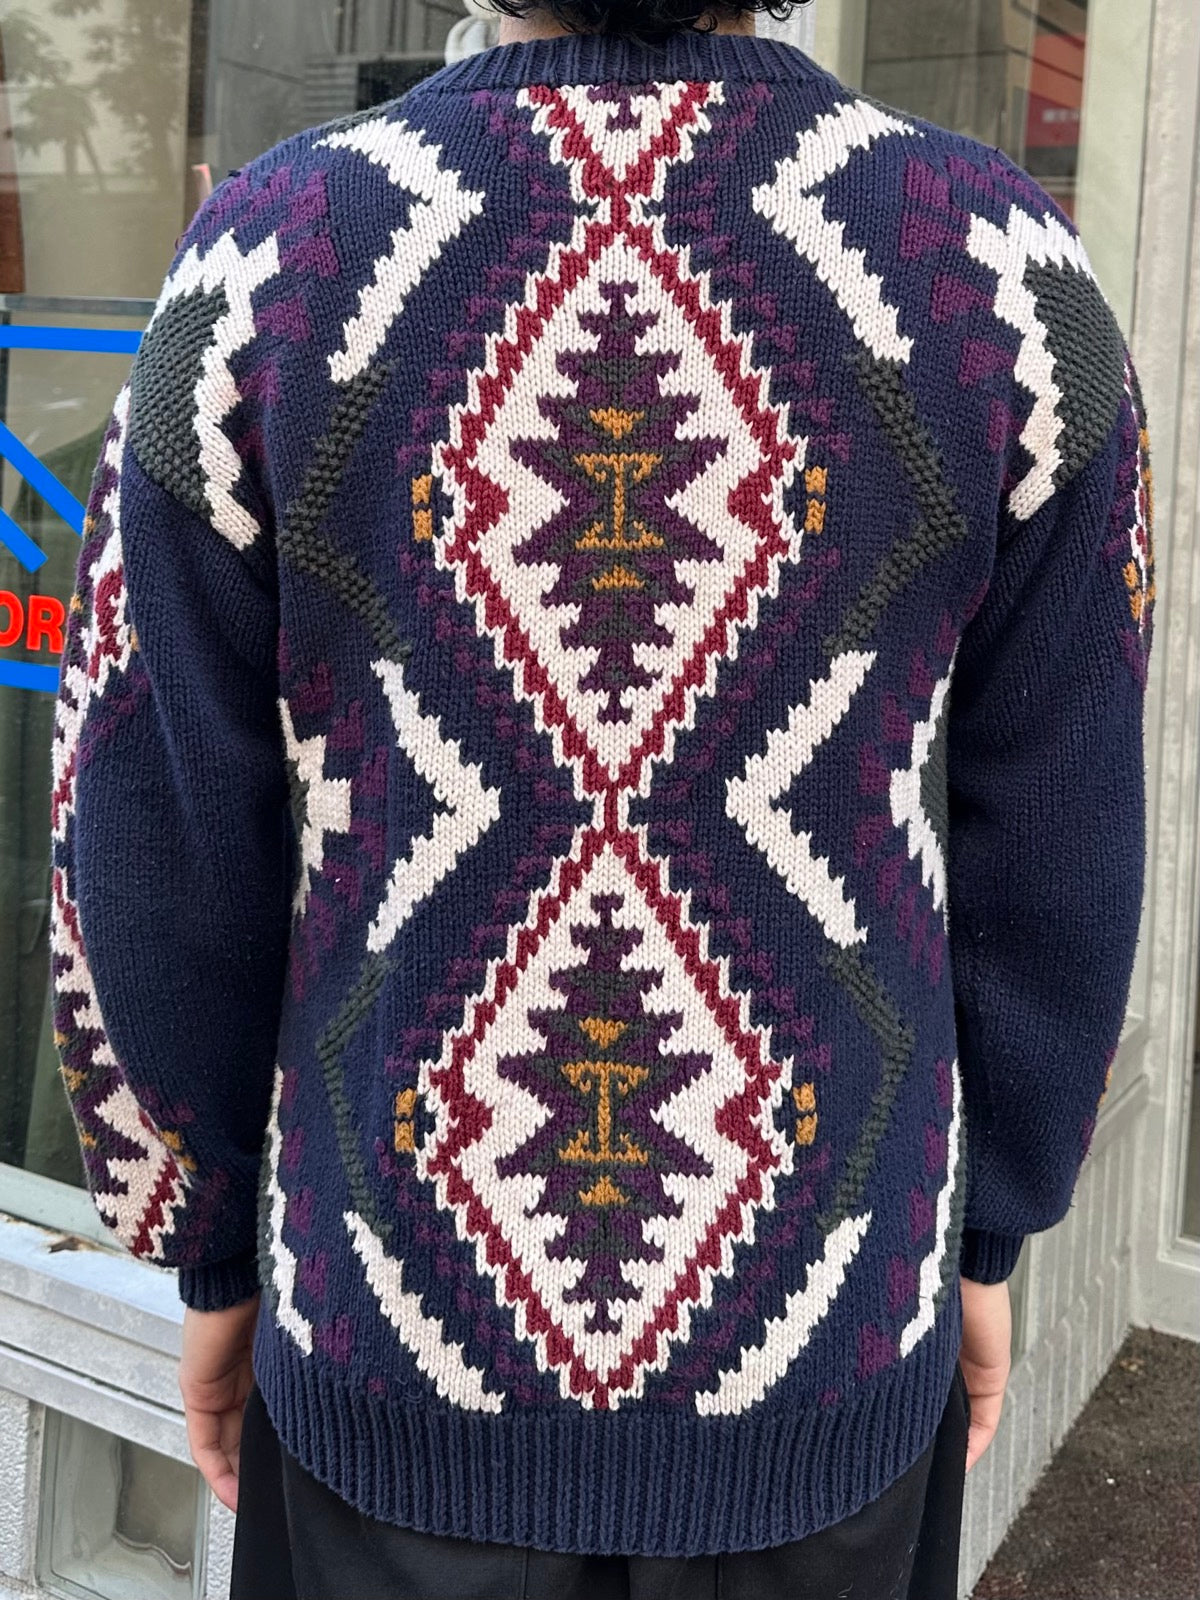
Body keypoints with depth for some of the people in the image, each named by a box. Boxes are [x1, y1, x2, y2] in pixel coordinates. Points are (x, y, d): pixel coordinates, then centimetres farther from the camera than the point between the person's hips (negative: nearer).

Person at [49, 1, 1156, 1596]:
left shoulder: (267, 256, -14)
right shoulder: (1003, 265, -13)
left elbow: (161, 846, -8)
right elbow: (1057, 843, -5)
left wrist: (208, 1258, 8)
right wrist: (991, 1238, 10)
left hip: (403, 1336, 0)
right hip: (824, 1346, 1)